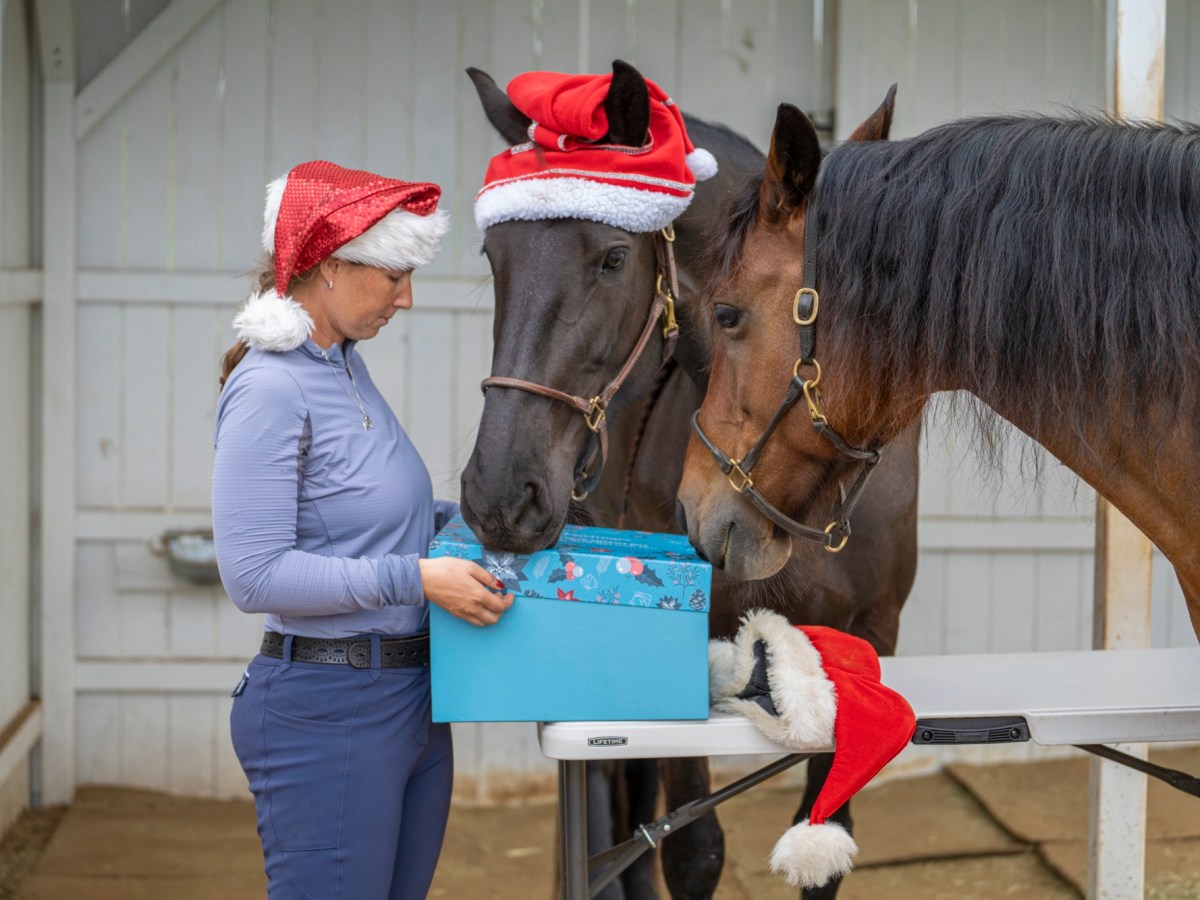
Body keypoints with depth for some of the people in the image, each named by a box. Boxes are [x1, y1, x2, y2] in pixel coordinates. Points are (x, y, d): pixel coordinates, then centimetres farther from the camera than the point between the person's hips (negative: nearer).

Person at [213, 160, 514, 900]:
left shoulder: (348, 365, 9)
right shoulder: (269, 388, -17)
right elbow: (254, 574, -22)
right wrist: (415, 578, -22)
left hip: (413, 700, 9)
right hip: (327, 712, -9)